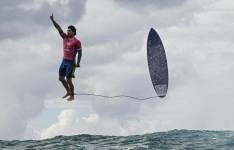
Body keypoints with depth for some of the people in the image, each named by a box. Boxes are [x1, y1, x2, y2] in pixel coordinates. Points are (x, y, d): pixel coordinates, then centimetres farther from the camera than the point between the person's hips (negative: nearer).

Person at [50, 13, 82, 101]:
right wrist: (52, 20, -6)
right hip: (64, 61, 7)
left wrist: (78, 63, -17)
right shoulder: (65, 37, 4)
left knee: (68, 80, -5)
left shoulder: (77, 41, -13)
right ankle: (68, 92, 30)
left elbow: (80, 52, -11)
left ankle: (72, 96, 10)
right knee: (61, 78, 11)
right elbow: (58, 28, 1)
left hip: (71, 62, -7)